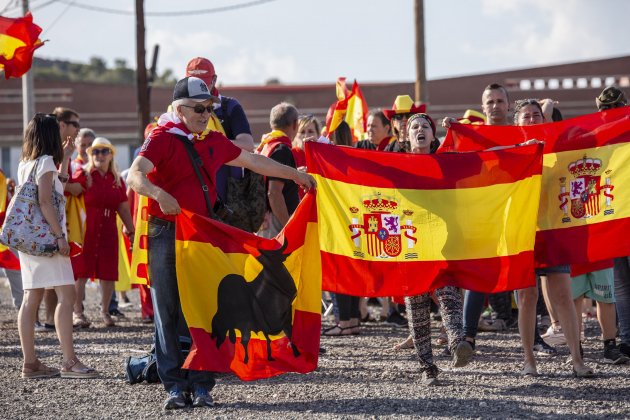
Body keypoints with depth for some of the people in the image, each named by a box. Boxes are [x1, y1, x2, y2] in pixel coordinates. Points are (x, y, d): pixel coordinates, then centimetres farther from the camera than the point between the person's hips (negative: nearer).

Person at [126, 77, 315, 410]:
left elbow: (254, 161, 27)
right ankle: (175, 386, 1)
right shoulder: (162, 138, -6)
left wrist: (295, 175, 31)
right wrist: (159, 194, -40)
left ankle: (201, 385, 5)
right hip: (166, 235, -5)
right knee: (168, 312, -3)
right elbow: (135, 176, -21)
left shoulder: (213, 142, 14)